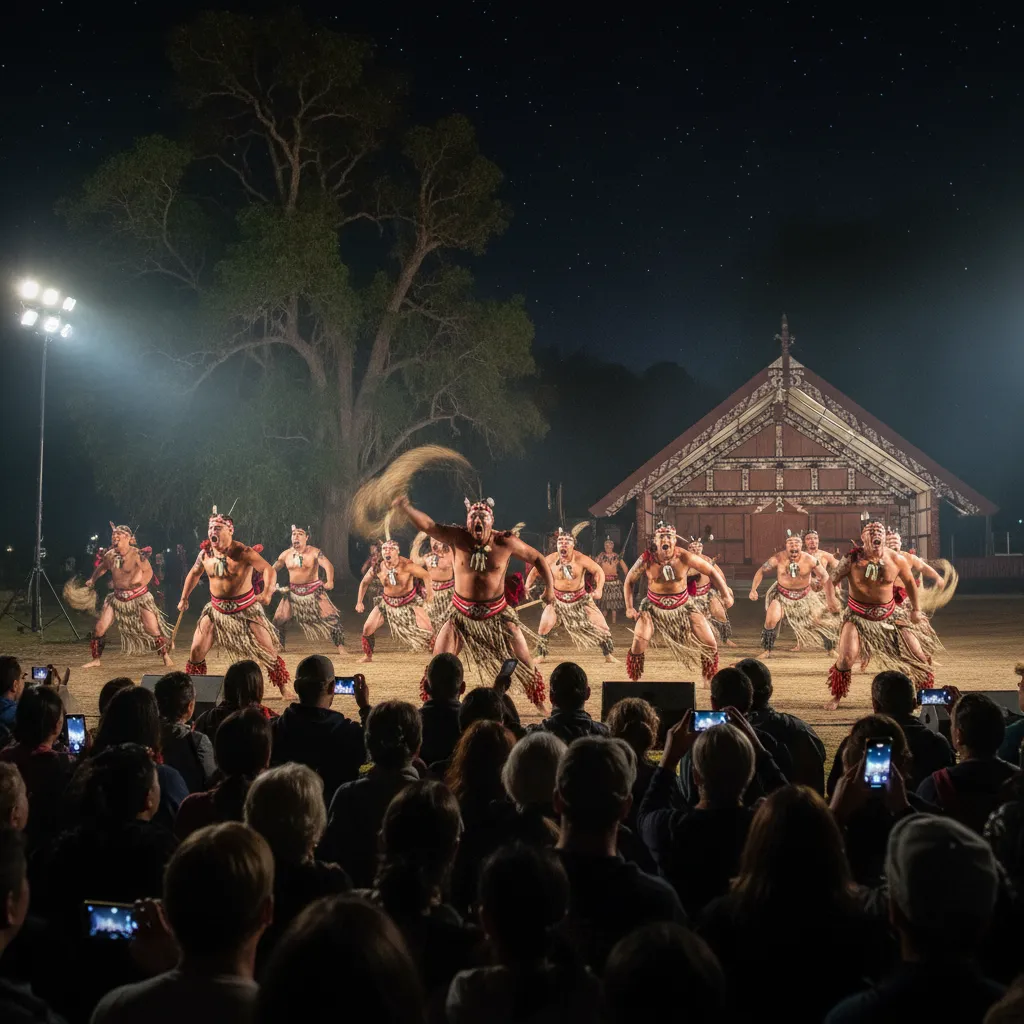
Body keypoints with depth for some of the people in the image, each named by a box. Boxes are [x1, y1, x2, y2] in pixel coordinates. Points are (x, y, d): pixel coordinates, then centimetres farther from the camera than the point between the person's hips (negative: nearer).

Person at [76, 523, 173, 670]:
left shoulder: (137, 554, -18)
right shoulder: (110, 555, -2)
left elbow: (148, 571, -13)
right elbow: (102, 567, 19)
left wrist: (141, 582, -26)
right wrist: (92, 581, 18)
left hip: (139, 597, -4)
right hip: (118, 597, 5)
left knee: (153, 629, -7)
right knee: (99, 628, -1)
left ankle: (166, 657, 14)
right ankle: (96, 660, 16)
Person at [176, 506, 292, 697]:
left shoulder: (243, 552, -20)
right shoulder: (205, 553, -5)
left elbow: (269, 570, -29)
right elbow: (194, 573, 16)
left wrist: (267, 593, -46)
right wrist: (184, 598, 19)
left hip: (246, 609, -4)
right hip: (217, 610, 4)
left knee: (269, 652, -3)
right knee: (196, 652, 0)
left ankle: (286, 690, 12)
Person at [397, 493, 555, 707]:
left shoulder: (505, 542, -14)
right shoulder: (457, 538, -14)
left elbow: (538, 559, -1)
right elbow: (428, 525, -29)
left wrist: (550, 587, -9)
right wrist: (406, 509, -47)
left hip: (497, 613, 0)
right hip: (462, 613, 0)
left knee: (525, 665, 6)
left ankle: (541, 706, 28)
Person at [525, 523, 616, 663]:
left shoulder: (581, 559, -18)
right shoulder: (550, 559, -11)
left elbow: (599, 571, -13)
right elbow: (535, 571, 1)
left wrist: (599, 589, -27)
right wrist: (527, 585, -14)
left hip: (581, 599, -1)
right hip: (557, 600, 1)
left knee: (601, 626, -2)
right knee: (544, 627, -10)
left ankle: (608, 655, 17)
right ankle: (541, 656, 11)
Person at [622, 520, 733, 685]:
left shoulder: (684, 557, -20)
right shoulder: (646, 559, -19)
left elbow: (711, 572, -7)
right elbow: (629, 580, -3)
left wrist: (726, 595, -10)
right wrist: (629, 607, -8)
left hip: (682, 606, 1)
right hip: (654, 607, -1)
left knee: (711, 645, -3)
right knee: (638, 643, -21)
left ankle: (708, 680, 24)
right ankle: (633, 681, 2)